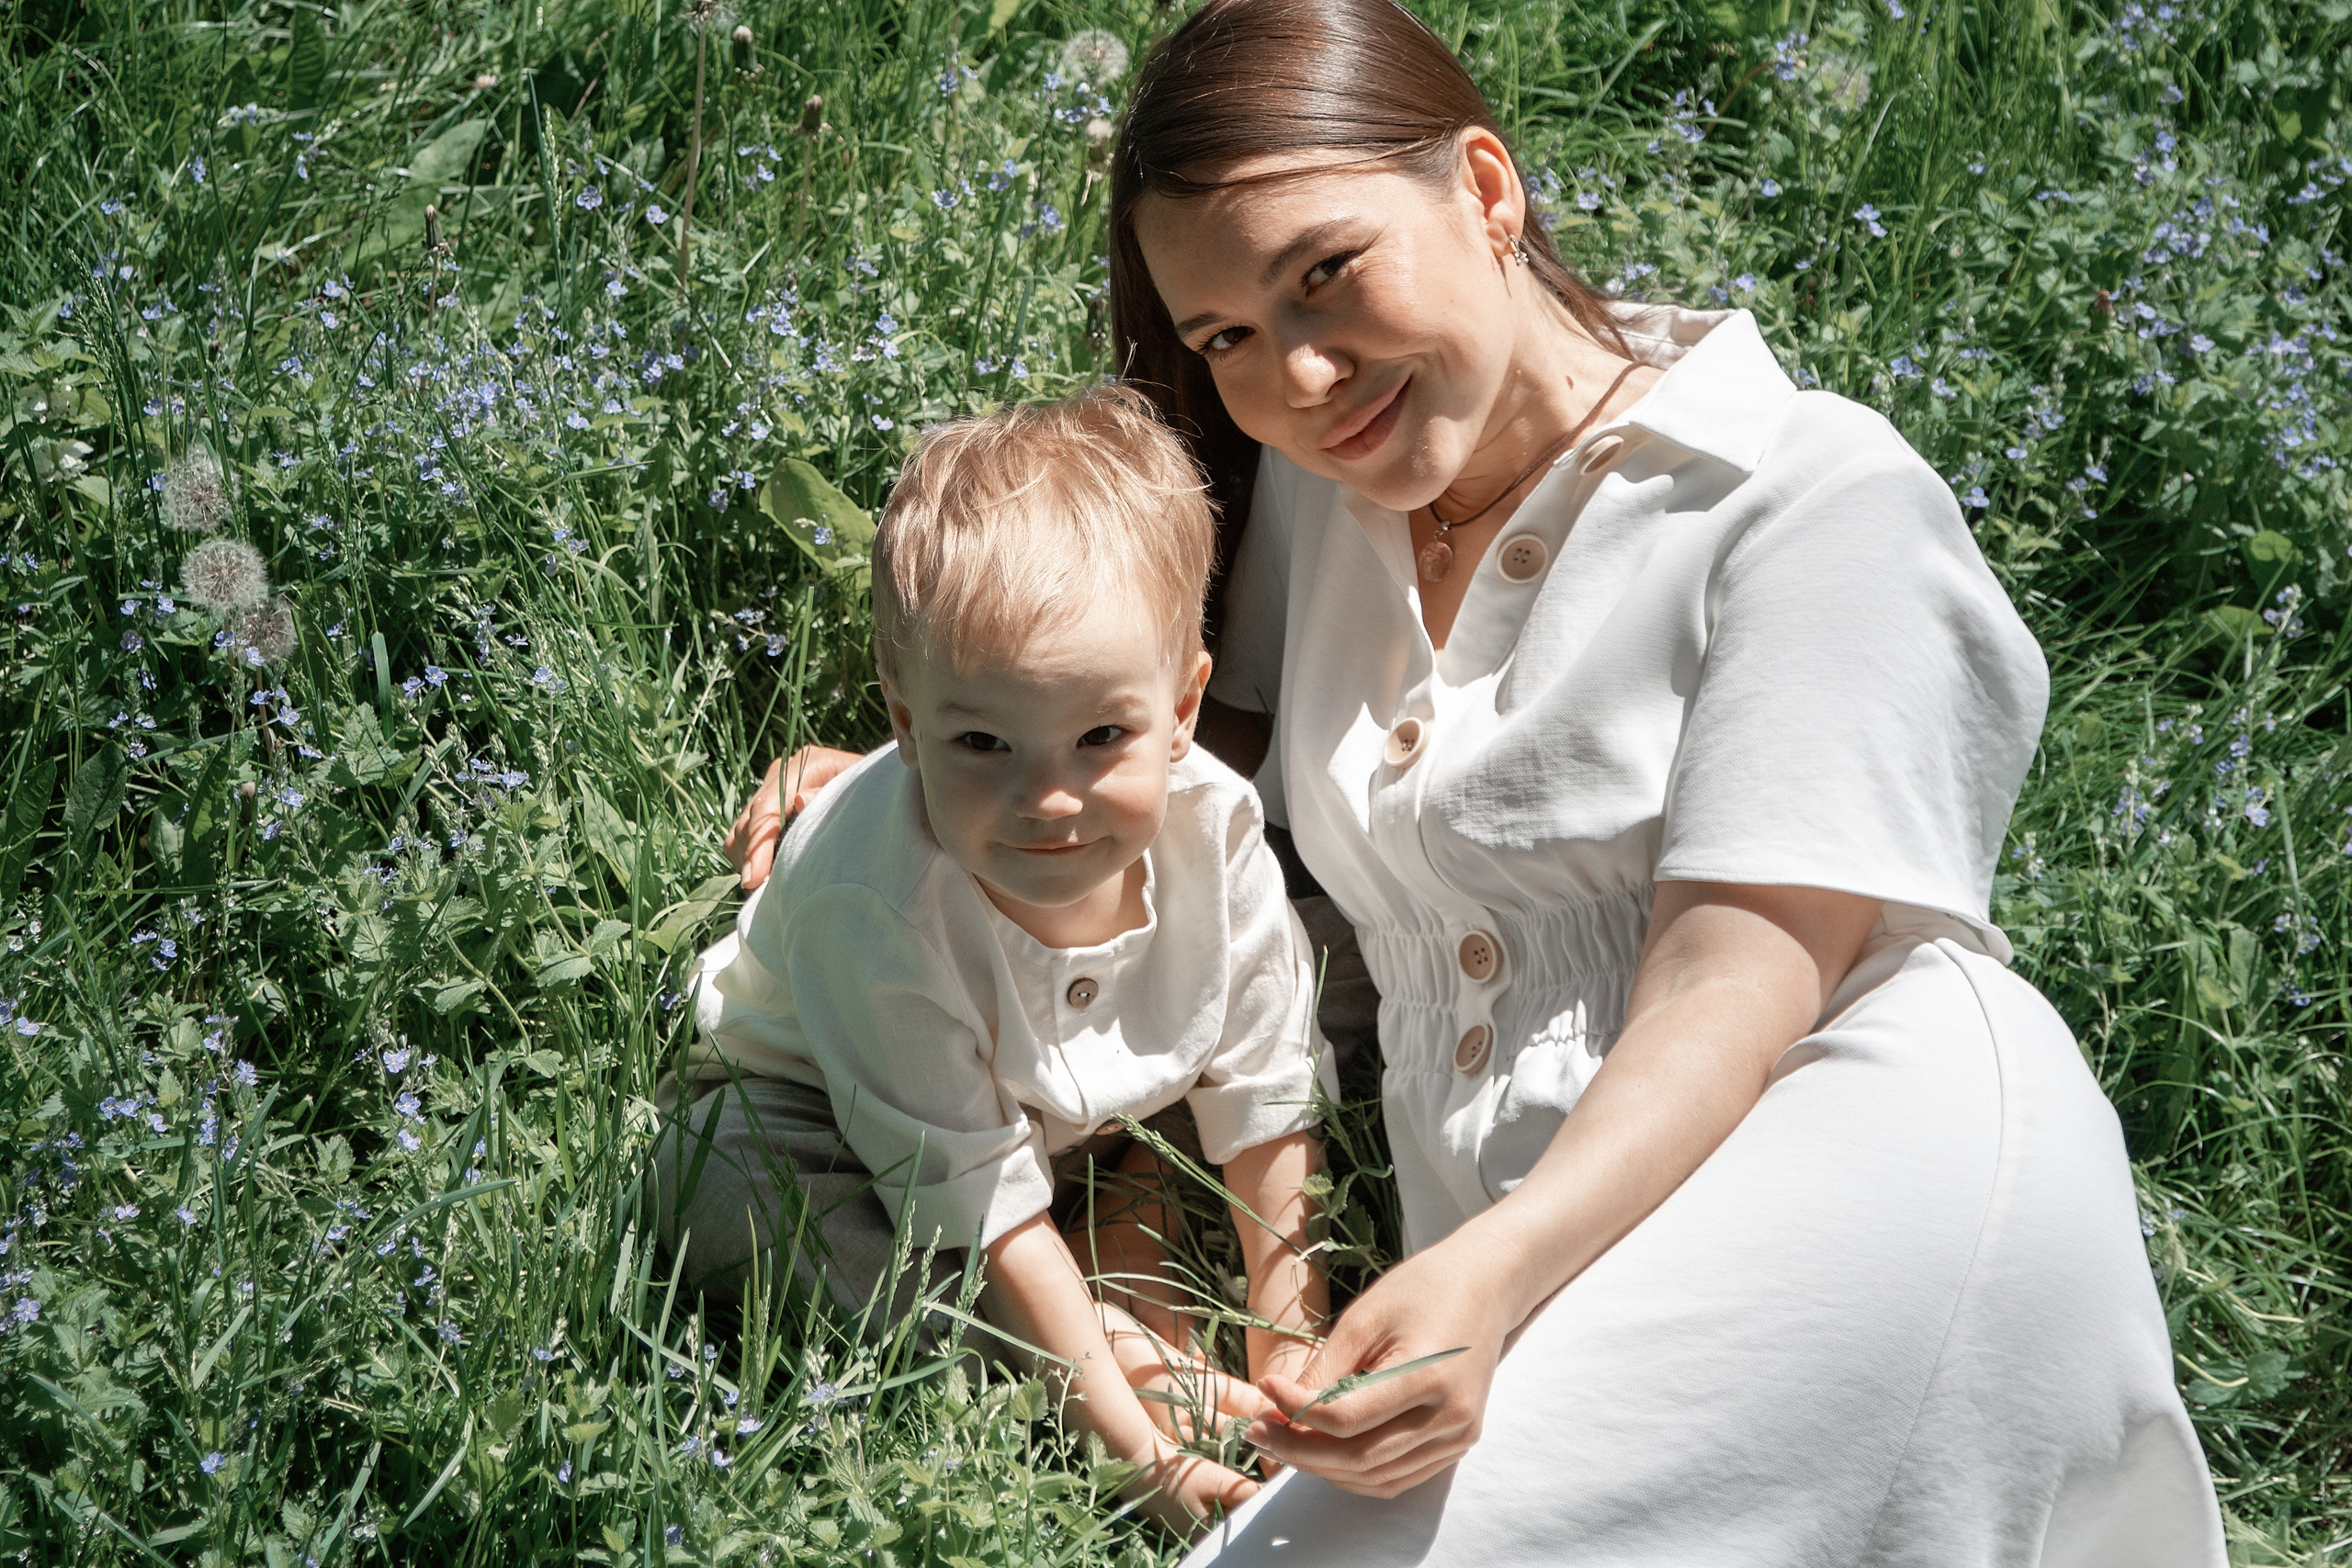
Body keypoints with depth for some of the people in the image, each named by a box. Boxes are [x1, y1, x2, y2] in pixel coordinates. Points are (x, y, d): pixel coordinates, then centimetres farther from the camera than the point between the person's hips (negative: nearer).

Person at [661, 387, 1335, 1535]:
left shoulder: (1212, 828, -28)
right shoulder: (874, 907, -41)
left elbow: (1265, 1095, -12)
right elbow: (978, 1201, -34)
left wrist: (1290, 1345, -10)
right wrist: (1133, 1435, -33)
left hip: (1101, 1111, 4)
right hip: (821, 1108, -3)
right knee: (735, 1193, -35)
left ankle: (1125, 1243, -4)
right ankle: (1122, 1352, -23)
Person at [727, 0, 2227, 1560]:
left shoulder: (1820, 497, -4)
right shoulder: (1316, 493, 19)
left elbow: (1735, 983, -13)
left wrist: (1490, 1270, -28)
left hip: (1881, 1196, -7)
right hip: (1538, 1269, 7)